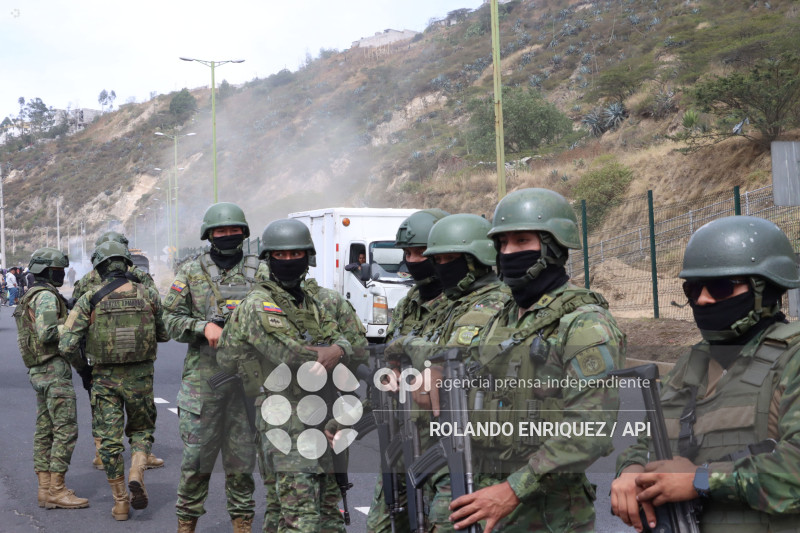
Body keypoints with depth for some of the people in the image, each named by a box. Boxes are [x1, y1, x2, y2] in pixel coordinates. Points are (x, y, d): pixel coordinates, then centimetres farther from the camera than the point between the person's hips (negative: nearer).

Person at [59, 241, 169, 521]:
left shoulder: (89, 299, -6)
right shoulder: (148, 295, -3)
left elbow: (66, 345, -9)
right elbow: (166, 334, 8)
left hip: (105, 379, -1)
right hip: (140, 377, 1)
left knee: (110, 439, 9)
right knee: (142, 429, 19)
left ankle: (120, 503, 12)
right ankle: (137, 475, -6)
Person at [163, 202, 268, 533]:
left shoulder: (260, 272, 8)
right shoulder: (191, 272, 7)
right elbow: (171, 319, 5)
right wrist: (204, 327, -12)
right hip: (203, 375, -1)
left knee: (242, 455, 8)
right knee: (196, 455, 3)